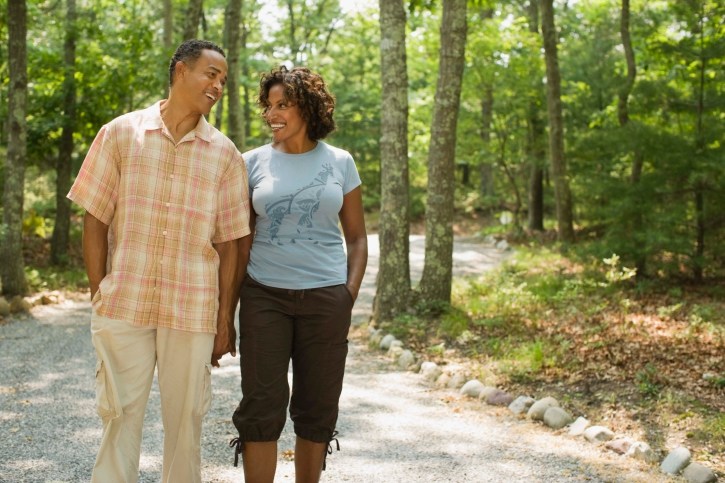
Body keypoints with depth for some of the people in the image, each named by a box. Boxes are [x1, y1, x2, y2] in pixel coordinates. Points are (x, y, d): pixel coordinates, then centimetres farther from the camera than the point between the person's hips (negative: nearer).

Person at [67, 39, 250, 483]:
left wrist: (226, 320, 3)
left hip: (192, 310, 1)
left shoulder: (225, 155, 5)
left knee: (186, 418, 8)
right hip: (123, 305, -1)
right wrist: (99, 296, 0)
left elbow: (229, 242, 5)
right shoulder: (120, 134, 3)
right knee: (120, 416, 4)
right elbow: (96, 220, 4)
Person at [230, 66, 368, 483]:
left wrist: (351, 295, -3)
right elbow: (241, 238, 6)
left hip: (325, 299, 1)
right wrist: (233, 300, 0)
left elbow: (356, 236, 8)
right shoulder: (254, 162, 4)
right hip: (265, 296, 0)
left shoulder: (339, 162, 4)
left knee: (317, 409, 7)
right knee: (262, 407, -1)